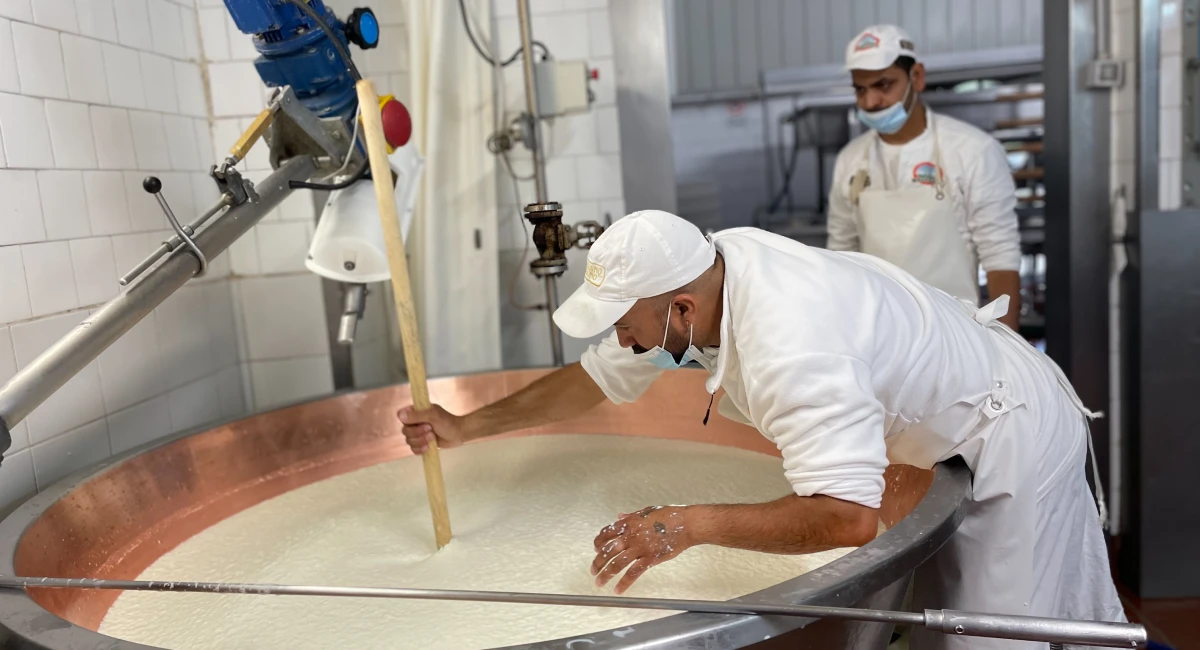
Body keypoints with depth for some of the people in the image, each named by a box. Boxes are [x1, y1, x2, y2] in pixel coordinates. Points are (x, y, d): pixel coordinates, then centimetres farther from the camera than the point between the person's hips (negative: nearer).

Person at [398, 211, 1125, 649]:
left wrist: (688, 524, -40)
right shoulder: (698, 267, -14)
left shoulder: (789, 347, -42)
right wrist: (467, 426, -2)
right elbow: (595, 377, -3)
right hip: (955, 429, 9)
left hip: (1013, 436, -8)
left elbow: (847, 516, -46)